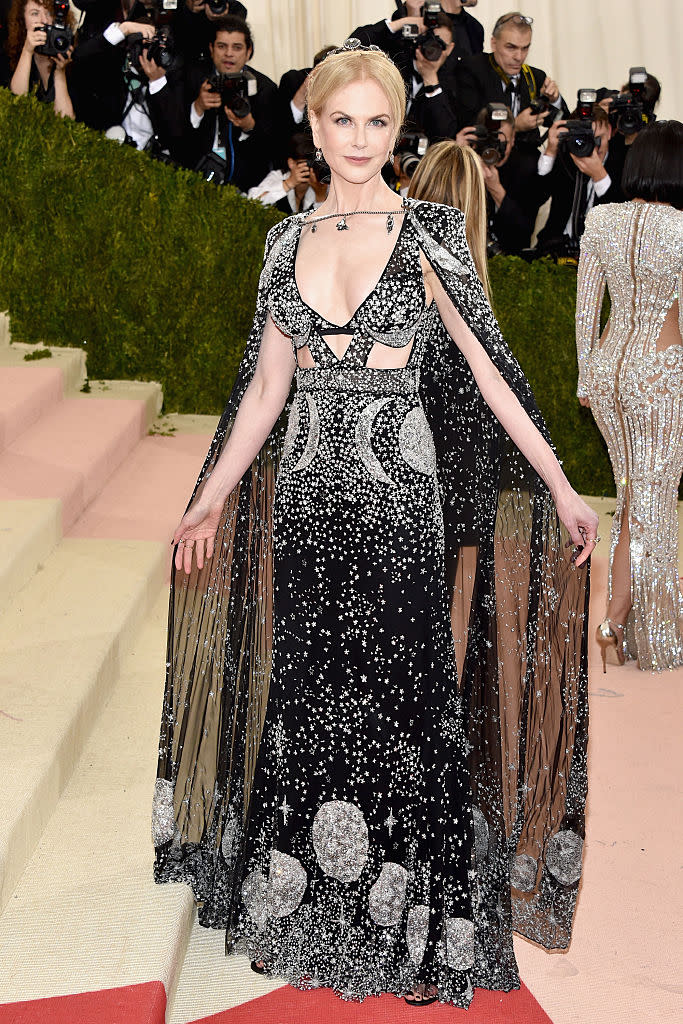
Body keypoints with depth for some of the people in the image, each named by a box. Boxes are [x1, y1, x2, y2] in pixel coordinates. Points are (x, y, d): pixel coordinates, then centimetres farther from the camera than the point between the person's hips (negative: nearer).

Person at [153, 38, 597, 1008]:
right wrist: (213, 498, 12)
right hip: (303, 492, 4)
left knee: (398, 698, -1)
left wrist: (561, 489, -8)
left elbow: (486, 370, -3)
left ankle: (417, 927, 12)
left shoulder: (428, 231, -1)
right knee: (306, 695, 9)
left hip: (394, 491, -4)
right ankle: (308, 918, 23)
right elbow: (266, 388, 13)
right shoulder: (288, 238, 10)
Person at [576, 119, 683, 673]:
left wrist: (587, 376, 14)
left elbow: (585, 307, 5)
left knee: (636, 492, 20)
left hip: (608, 369, 6)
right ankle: (617, 623, 7)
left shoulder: (601, 220, -1)